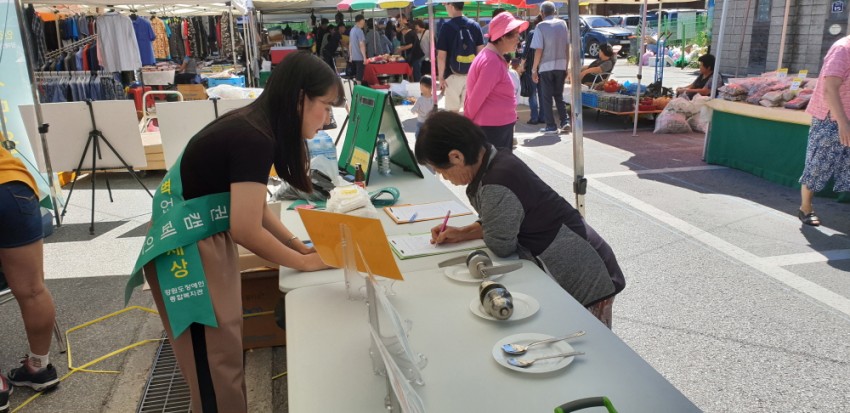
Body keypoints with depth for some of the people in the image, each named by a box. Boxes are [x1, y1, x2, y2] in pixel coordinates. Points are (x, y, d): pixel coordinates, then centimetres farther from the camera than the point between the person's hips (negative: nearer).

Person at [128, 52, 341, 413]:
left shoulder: (252, 125, 3)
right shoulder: (254, 138, -25)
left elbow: (253, 206, 10)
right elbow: (246, 230, -24)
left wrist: (299, 245, 3)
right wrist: (305, 262, -12)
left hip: (206, 241, 9)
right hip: (187, 252, -9)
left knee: (225, 353, 19)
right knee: (215, 366, 4)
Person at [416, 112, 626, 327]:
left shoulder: (496, 187, -32)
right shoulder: (497, 161, -2)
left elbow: (501, 246, -19)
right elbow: (498, 222, 11)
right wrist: (462, 233, 1)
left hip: (585, 277, -9)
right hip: (571, 266, 9)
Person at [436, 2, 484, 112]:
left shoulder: (446, 27, -10)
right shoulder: (475, 25, 1)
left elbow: (441, 56, -11)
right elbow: (481, 51, 3)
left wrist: (440, 76, -2)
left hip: (453, 75, -3)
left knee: (452, 111, 6)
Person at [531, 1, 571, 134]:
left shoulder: (541, 26, -8)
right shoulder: (562, 24, 4)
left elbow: (538, 50, -12)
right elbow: (567, 47, 6)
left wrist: (534, 69, -6)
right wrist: (566, 65, 14)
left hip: (546, 66, -4)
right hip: (561, 65, 4)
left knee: (547, 97, 5)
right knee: (559, 95, 17)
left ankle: (551, 126, 6)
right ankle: (565, 121, 9)